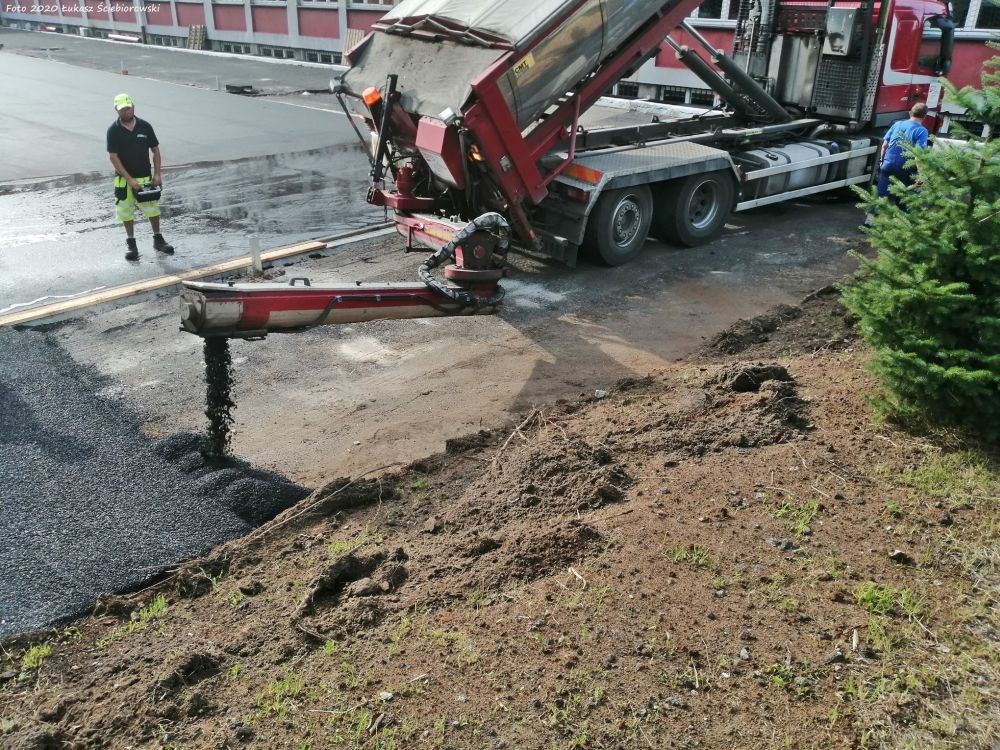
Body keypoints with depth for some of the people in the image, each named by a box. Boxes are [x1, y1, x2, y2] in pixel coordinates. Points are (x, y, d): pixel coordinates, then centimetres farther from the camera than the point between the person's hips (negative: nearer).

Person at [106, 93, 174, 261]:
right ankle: (131, 244, 18)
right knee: (126, 212, 7)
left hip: (145, 177, 1)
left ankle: (158, 239, 23)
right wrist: (129, 179, -17)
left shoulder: (145, 126, -2)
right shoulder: (113, 130, -8)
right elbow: (113, 157, -10)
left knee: (153, 208, 6)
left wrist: (157, 174, -6)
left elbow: (155, 150, 4)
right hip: (124, 179, -1)